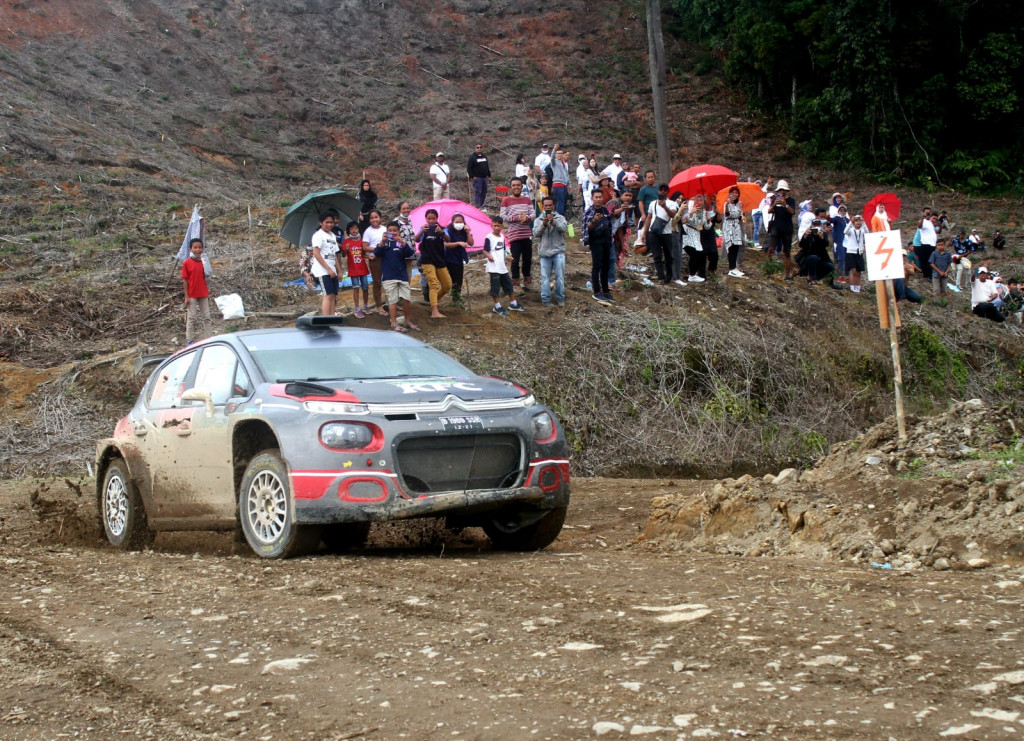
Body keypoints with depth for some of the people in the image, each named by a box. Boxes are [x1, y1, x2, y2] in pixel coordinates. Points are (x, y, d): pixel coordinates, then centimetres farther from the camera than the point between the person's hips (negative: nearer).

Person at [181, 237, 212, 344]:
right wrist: (186, 296, -10)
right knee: (191, 317, 1)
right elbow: (185, 280, -8)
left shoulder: (203, 261, 4)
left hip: (203, 294, 4)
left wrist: (208, 292, 5)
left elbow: (205, 278, 11)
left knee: (206, 317, 8)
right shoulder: (187, 263, -8)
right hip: (192, 295, -4)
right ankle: (190, 341, 7)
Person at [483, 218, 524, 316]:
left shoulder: (502, 237, 12)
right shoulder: (489, 237, -11)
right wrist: (488, 256, -33)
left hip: (503, 267, 7)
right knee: (495, 287, -3)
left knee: (509, 285, 15)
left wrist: (507, 257, 13)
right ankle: (497, 307, 6)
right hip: (493, 267, -7)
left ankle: (513, 304, 28)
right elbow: (485, 251, -15)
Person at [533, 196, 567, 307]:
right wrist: (543, 224, -21)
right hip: (544, 252, 1)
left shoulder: (560, 218, 7)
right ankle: (545, 299, 7)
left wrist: (553, 221, -29)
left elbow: (563, 228, -13)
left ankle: (560, 298, 10)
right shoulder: (538, 220, 10)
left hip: (558, 252, -1)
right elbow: (536, 233, -4)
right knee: (545, 277, 1)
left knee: (560, 276, 0)